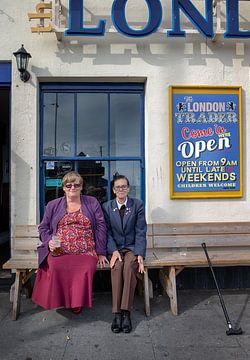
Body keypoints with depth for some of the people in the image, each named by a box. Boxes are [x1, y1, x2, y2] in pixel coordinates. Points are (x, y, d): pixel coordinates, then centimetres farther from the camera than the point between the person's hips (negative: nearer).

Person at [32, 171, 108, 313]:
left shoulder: (92, 203, 11)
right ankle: (58, 301, -6)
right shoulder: (53, 205, 15)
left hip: (86, 252, -1)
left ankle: (78, 303, -6)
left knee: (87, 268, -32)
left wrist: (101, 252, 1)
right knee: (56, 267, -32)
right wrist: (49, 242, -2)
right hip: (59, 252, 1)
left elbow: (100, 227, 7)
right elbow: (43, 227, 20)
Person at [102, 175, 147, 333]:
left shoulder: (138, 205, 1)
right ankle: (117, 313, -24)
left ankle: (126, 312, -25)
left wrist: (140, 255, -14)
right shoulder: (106, 207, 5)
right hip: (115, 248, 1)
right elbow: (108, 232, 1)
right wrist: (113, 251, -15)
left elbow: (141, 232, -3)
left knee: (129, 266, -31)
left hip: (132, 247, -1)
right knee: (117, 266, -29)